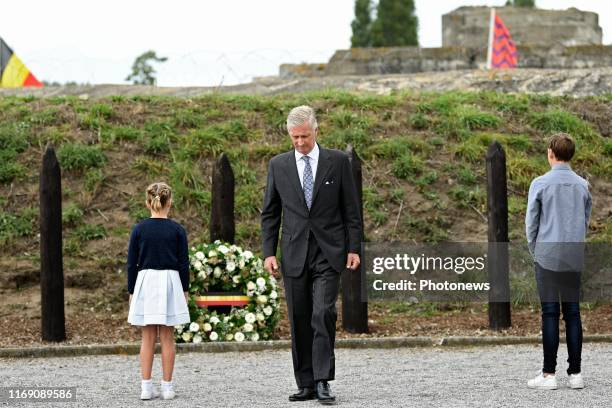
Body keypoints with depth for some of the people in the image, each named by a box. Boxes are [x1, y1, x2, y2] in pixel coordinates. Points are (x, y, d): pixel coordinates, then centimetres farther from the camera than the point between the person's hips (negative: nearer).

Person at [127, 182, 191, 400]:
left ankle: (146, 387, 2)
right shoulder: (177, 230, -3)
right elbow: (184, 264, 0)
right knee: (167, 337, 4)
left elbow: (131, 264, 1)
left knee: (148, 338, 5)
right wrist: (185, 290, 10)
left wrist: (131, 291, 9)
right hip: (170, 282, -1)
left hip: (145, 283, 1)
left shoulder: (139, 229, -2)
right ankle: (167, 387, 4)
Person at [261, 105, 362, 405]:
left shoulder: (337, 162, 2)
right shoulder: (278, 165, 7)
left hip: (328, 253, -2)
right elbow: (270, 214, 10)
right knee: (299, 322, 4)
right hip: (294, 255, 3)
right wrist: (268, 253, 1)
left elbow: (351, 209, 4)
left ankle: (322, 382, -13)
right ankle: (306, 384, 9)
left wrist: (354, 248, -2)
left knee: (323, 315, -15)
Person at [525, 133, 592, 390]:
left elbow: (531, 222, -2)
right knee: (572, 314, 5)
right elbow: (585, 222, 13)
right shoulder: (582, 186, 6)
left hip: (548, 256, -4)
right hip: (575, 257, 4)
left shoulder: (541, 184, -6)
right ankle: (575, 373, 5)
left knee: (550, 314, -3)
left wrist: (534, 251, 12)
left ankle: (549, 374, -3)